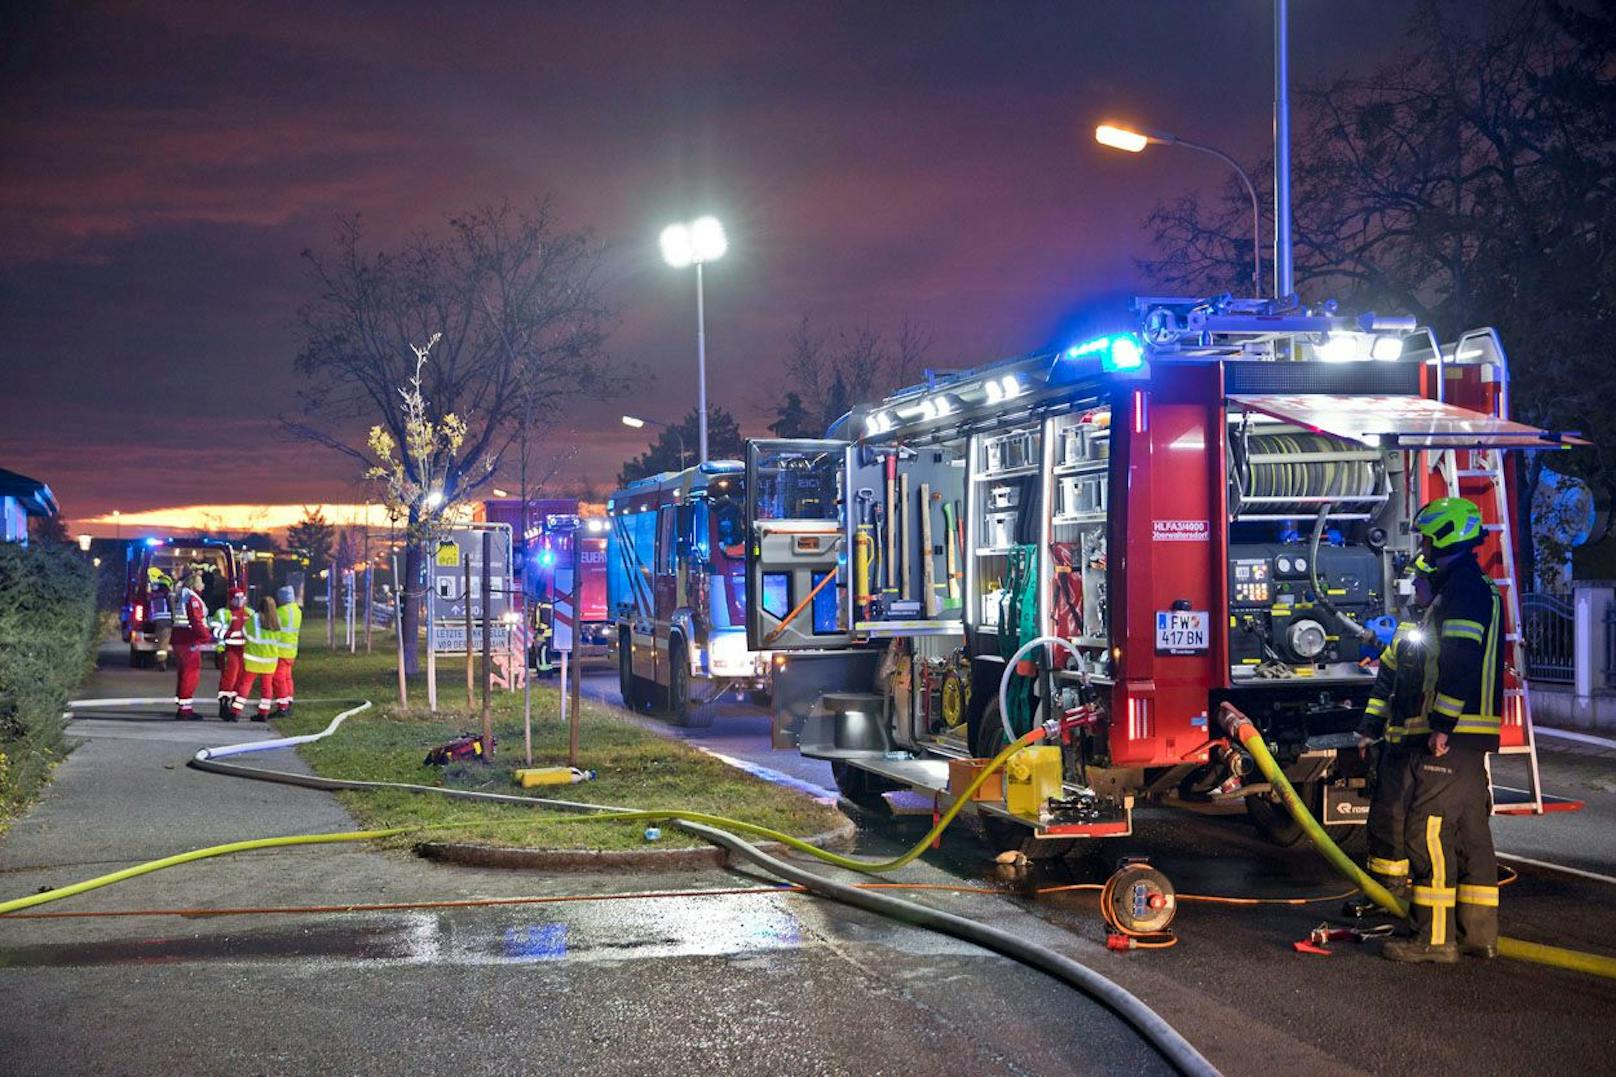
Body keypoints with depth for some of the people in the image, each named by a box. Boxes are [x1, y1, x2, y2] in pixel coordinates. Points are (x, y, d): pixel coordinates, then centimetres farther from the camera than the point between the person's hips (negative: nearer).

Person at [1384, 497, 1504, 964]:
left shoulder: (1463, 587, -14)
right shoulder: (1478, 587, 20)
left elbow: (1461, 661, -24)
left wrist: (1442, 725, -23)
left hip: (1454, 734, -11)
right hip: (1471, 736, 11)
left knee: (1428, 829, -10)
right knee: (1470, 830, 12)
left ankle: (1435, 938, -10)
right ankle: (1478, 932, 16)